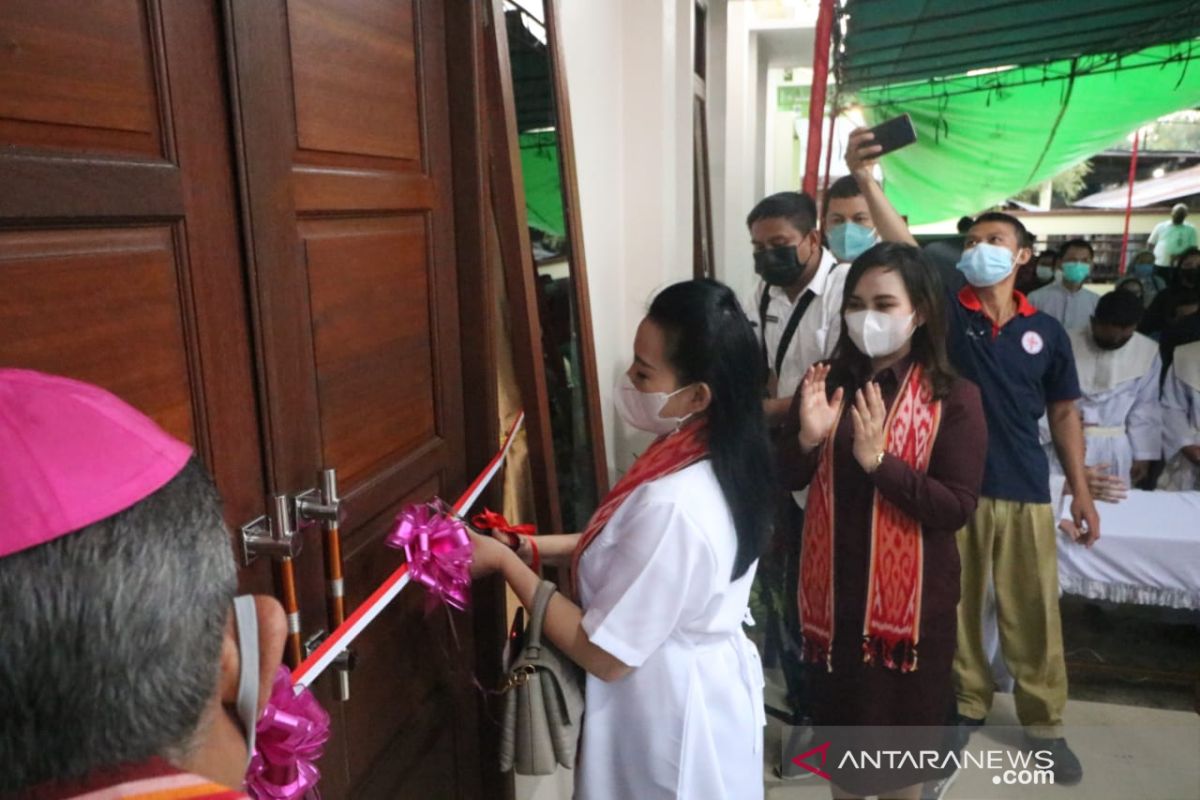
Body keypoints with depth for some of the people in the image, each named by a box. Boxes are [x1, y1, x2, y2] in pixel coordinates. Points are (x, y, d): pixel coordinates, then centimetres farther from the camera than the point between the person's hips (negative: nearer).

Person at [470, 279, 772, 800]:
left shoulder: (672, 505, -36)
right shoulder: (720, 461, -7)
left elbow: (603, 654, -26)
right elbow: (638, 548, 7)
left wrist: (505, 562, -19)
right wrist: (535, 545, -1)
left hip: (671, 726, -8)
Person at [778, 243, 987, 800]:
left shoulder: (953, 398, -12)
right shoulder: (828, 382, -1)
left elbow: (957, 508, -18)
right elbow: (789, 480, 0)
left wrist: (879, 459, -28)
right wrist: (808, 439, -20)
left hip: (910, 590, -3)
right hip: (834, 582, 3)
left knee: (900, 715, 16)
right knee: (839, 707, 21)